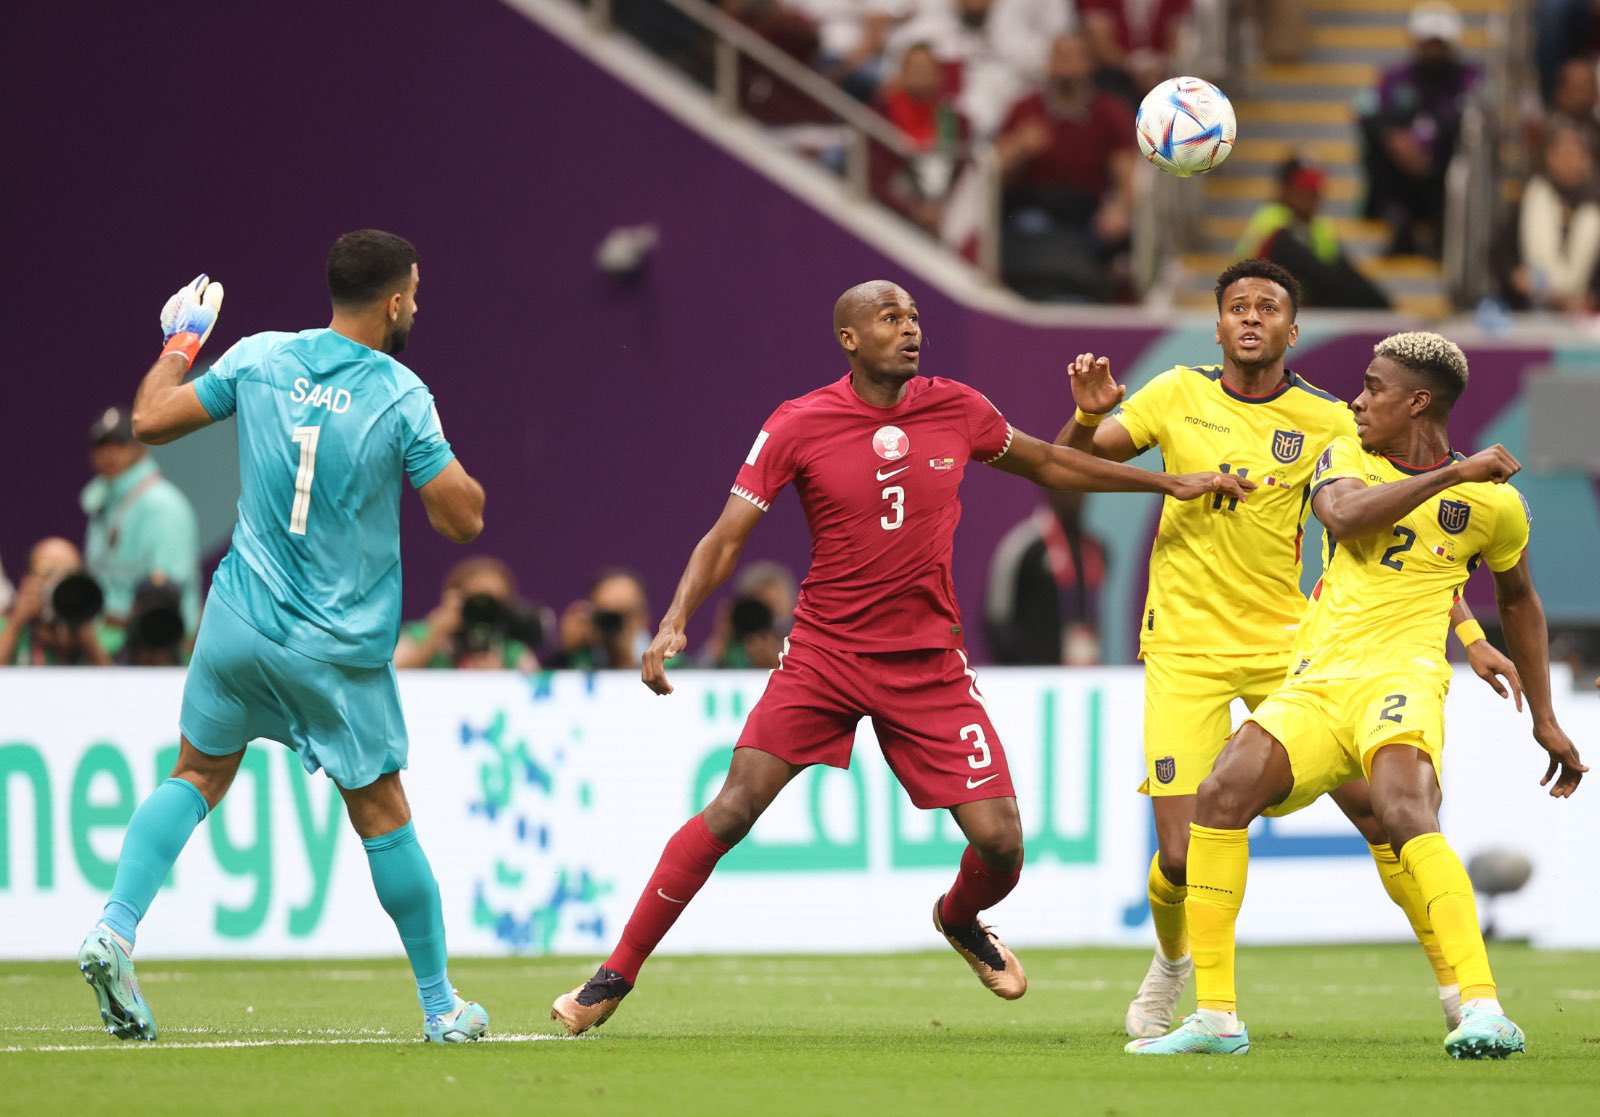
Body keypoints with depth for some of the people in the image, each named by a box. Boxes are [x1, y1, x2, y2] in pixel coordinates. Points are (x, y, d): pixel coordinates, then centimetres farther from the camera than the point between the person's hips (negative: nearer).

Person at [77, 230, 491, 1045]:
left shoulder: (259, 359, -3)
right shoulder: (402, 397, -12)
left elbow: (150, 420, 4)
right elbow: (463, 519, -11)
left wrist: (180, 344, 21)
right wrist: (449, 461, 8)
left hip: (240, 624, 3)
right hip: (341, 651, -3)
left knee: (198, 776, 17)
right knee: (382, 816, 9)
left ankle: (114, 930, -3)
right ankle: (439, 1004, 18)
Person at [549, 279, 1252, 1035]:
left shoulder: (955, 410, 1)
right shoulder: (798, 426, -8)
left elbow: (1046, 465, 19)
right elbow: (727, 537, -7)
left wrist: (1171, 483, 20)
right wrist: (675, 622, -22)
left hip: (929, 662, 2)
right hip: (823, 654, -2)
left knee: (999, 839, -7)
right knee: (732, 809, -16)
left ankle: (960, 919, 31)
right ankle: (616, 976, -5)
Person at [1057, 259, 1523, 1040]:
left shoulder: (1327, 423, -2)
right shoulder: (1178, 396, 1)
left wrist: (1468, 636, -8)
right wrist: (1089, 414, -18)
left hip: (1286, 646, 0)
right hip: (1184, 651, 0)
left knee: (1380, 810, -9)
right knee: (1182, 856, -8)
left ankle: (1456, 983, 8)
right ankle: (1171, 962, 27)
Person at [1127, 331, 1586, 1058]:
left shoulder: (1492, 501, 6)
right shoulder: (1347, 458, 12)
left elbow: (1517, 599, 22)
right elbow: (1344, 515, -12)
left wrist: (1544, 719, 24)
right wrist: (1451, 473, -16)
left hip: (1400, 678, -4)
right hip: (1314, 689, 4)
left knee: (1406, 811, -32)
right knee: (1222, 793, -18)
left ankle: (1483, 1011, -38)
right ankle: (1215, 1018, -10)